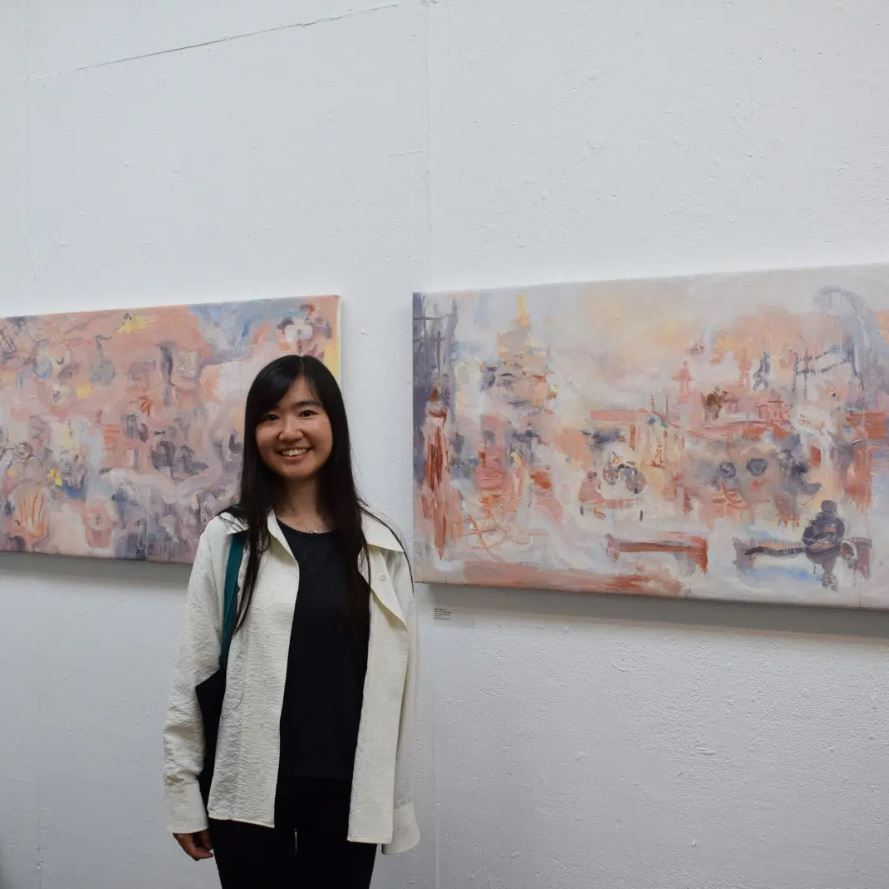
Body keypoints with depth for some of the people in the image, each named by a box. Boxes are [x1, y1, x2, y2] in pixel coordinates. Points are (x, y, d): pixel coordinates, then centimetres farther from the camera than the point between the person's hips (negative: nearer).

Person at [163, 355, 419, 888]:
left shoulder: (380, 546, 0)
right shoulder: (228, 539, -4)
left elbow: (398, 679, 3)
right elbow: (193, 671, -1)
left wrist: (398, 804, 4)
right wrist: (183, 792, -1)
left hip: (348, 791, 1)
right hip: (248, 788, -1)